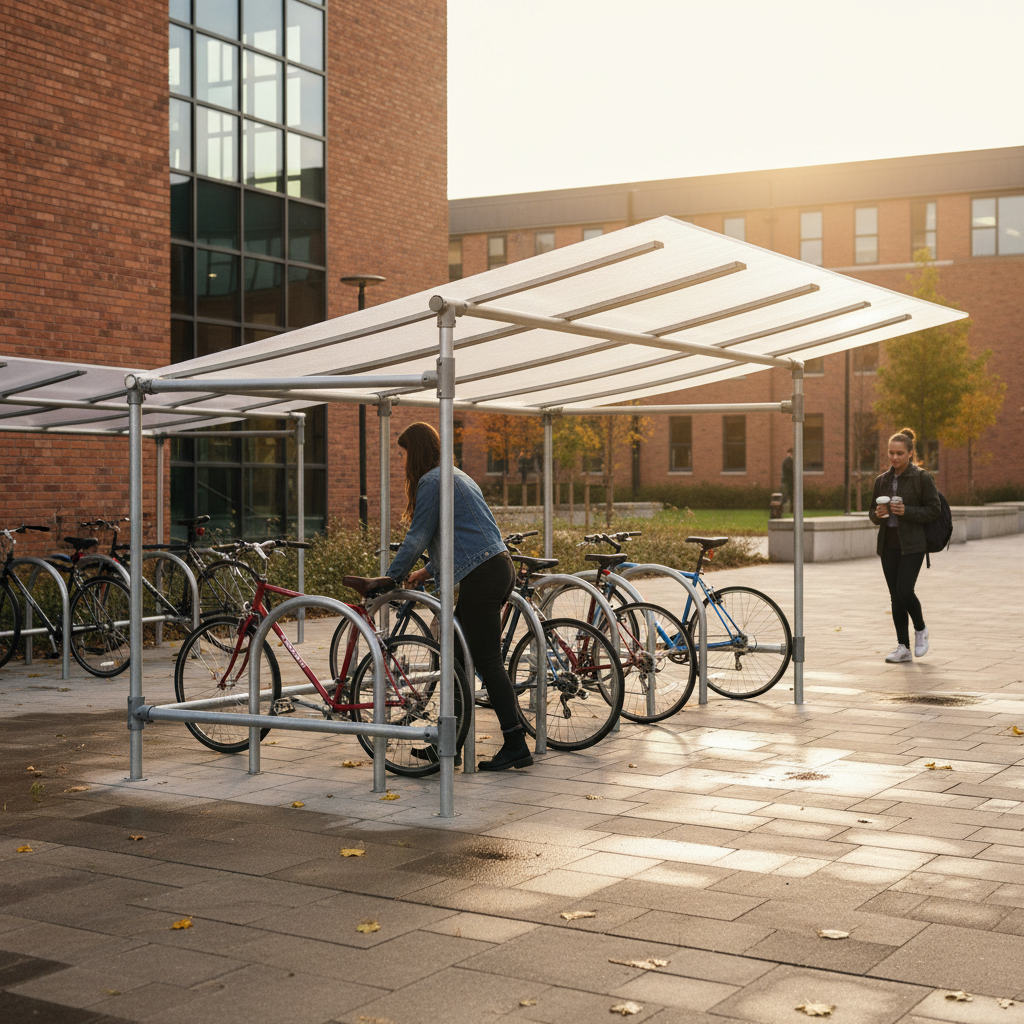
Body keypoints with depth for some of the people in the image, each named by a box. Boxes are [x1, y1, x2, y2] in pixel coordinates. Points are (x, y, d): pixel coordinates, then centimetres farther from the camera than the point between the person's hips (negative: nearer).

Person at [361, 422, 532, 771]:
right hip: (499, 568, 10)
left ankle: (516, 745, -5)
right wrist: (426, 571, 27)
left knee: (487, 661, -6)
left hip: (481, 577, -10)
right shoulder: (456, 476, 22)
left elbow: (417, 537, -6)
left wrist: (391, 577, 4)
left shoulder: (432, 481, -8)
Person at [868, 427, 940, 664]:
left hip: (912, 545, -5)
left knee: (904, 590, -15)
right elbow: (872, 512, 17)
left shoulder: (921, 478, -5)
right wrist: (877, 515, -7)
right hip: (888, 545, 5)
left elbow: (934, 510, -7)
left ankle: (920, 630, 13)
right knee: (895, 596, 6)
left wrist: (906, 511, -19)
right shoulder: (882, 480, 10)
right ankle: (903, 647, 12)